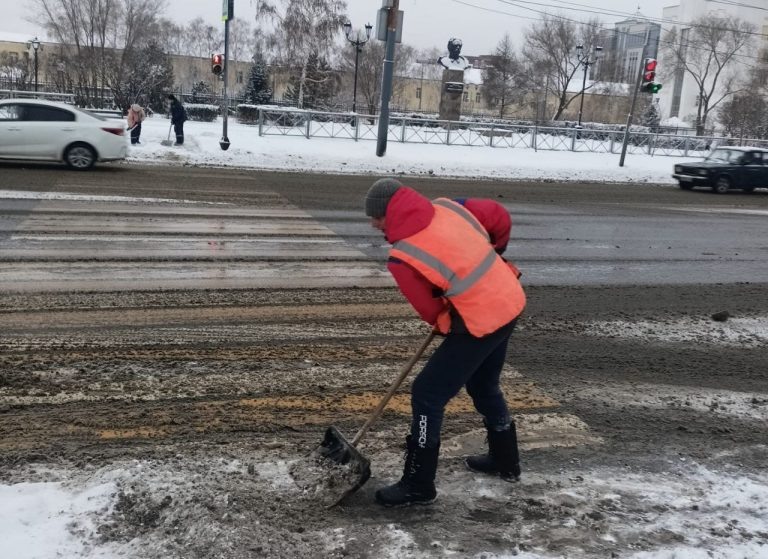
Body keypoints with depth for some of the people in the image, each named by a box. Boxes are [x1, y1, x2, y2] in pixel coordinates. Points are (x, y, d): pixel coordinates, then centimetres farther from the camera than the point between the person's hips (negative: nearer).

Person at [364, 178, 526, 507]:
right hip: (509, 303, 8)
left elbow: (431, 311, -8)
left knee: (427, 395, 3)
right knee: (484, 386, 27)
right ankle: (506, 461, 44)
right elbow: (500, 217, 9)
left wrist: (445, 324, 14)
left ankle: (418, 486, 13)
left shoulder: (402, 258, -18)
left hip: (480, 324, -8)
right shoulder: (448, 206, -1)